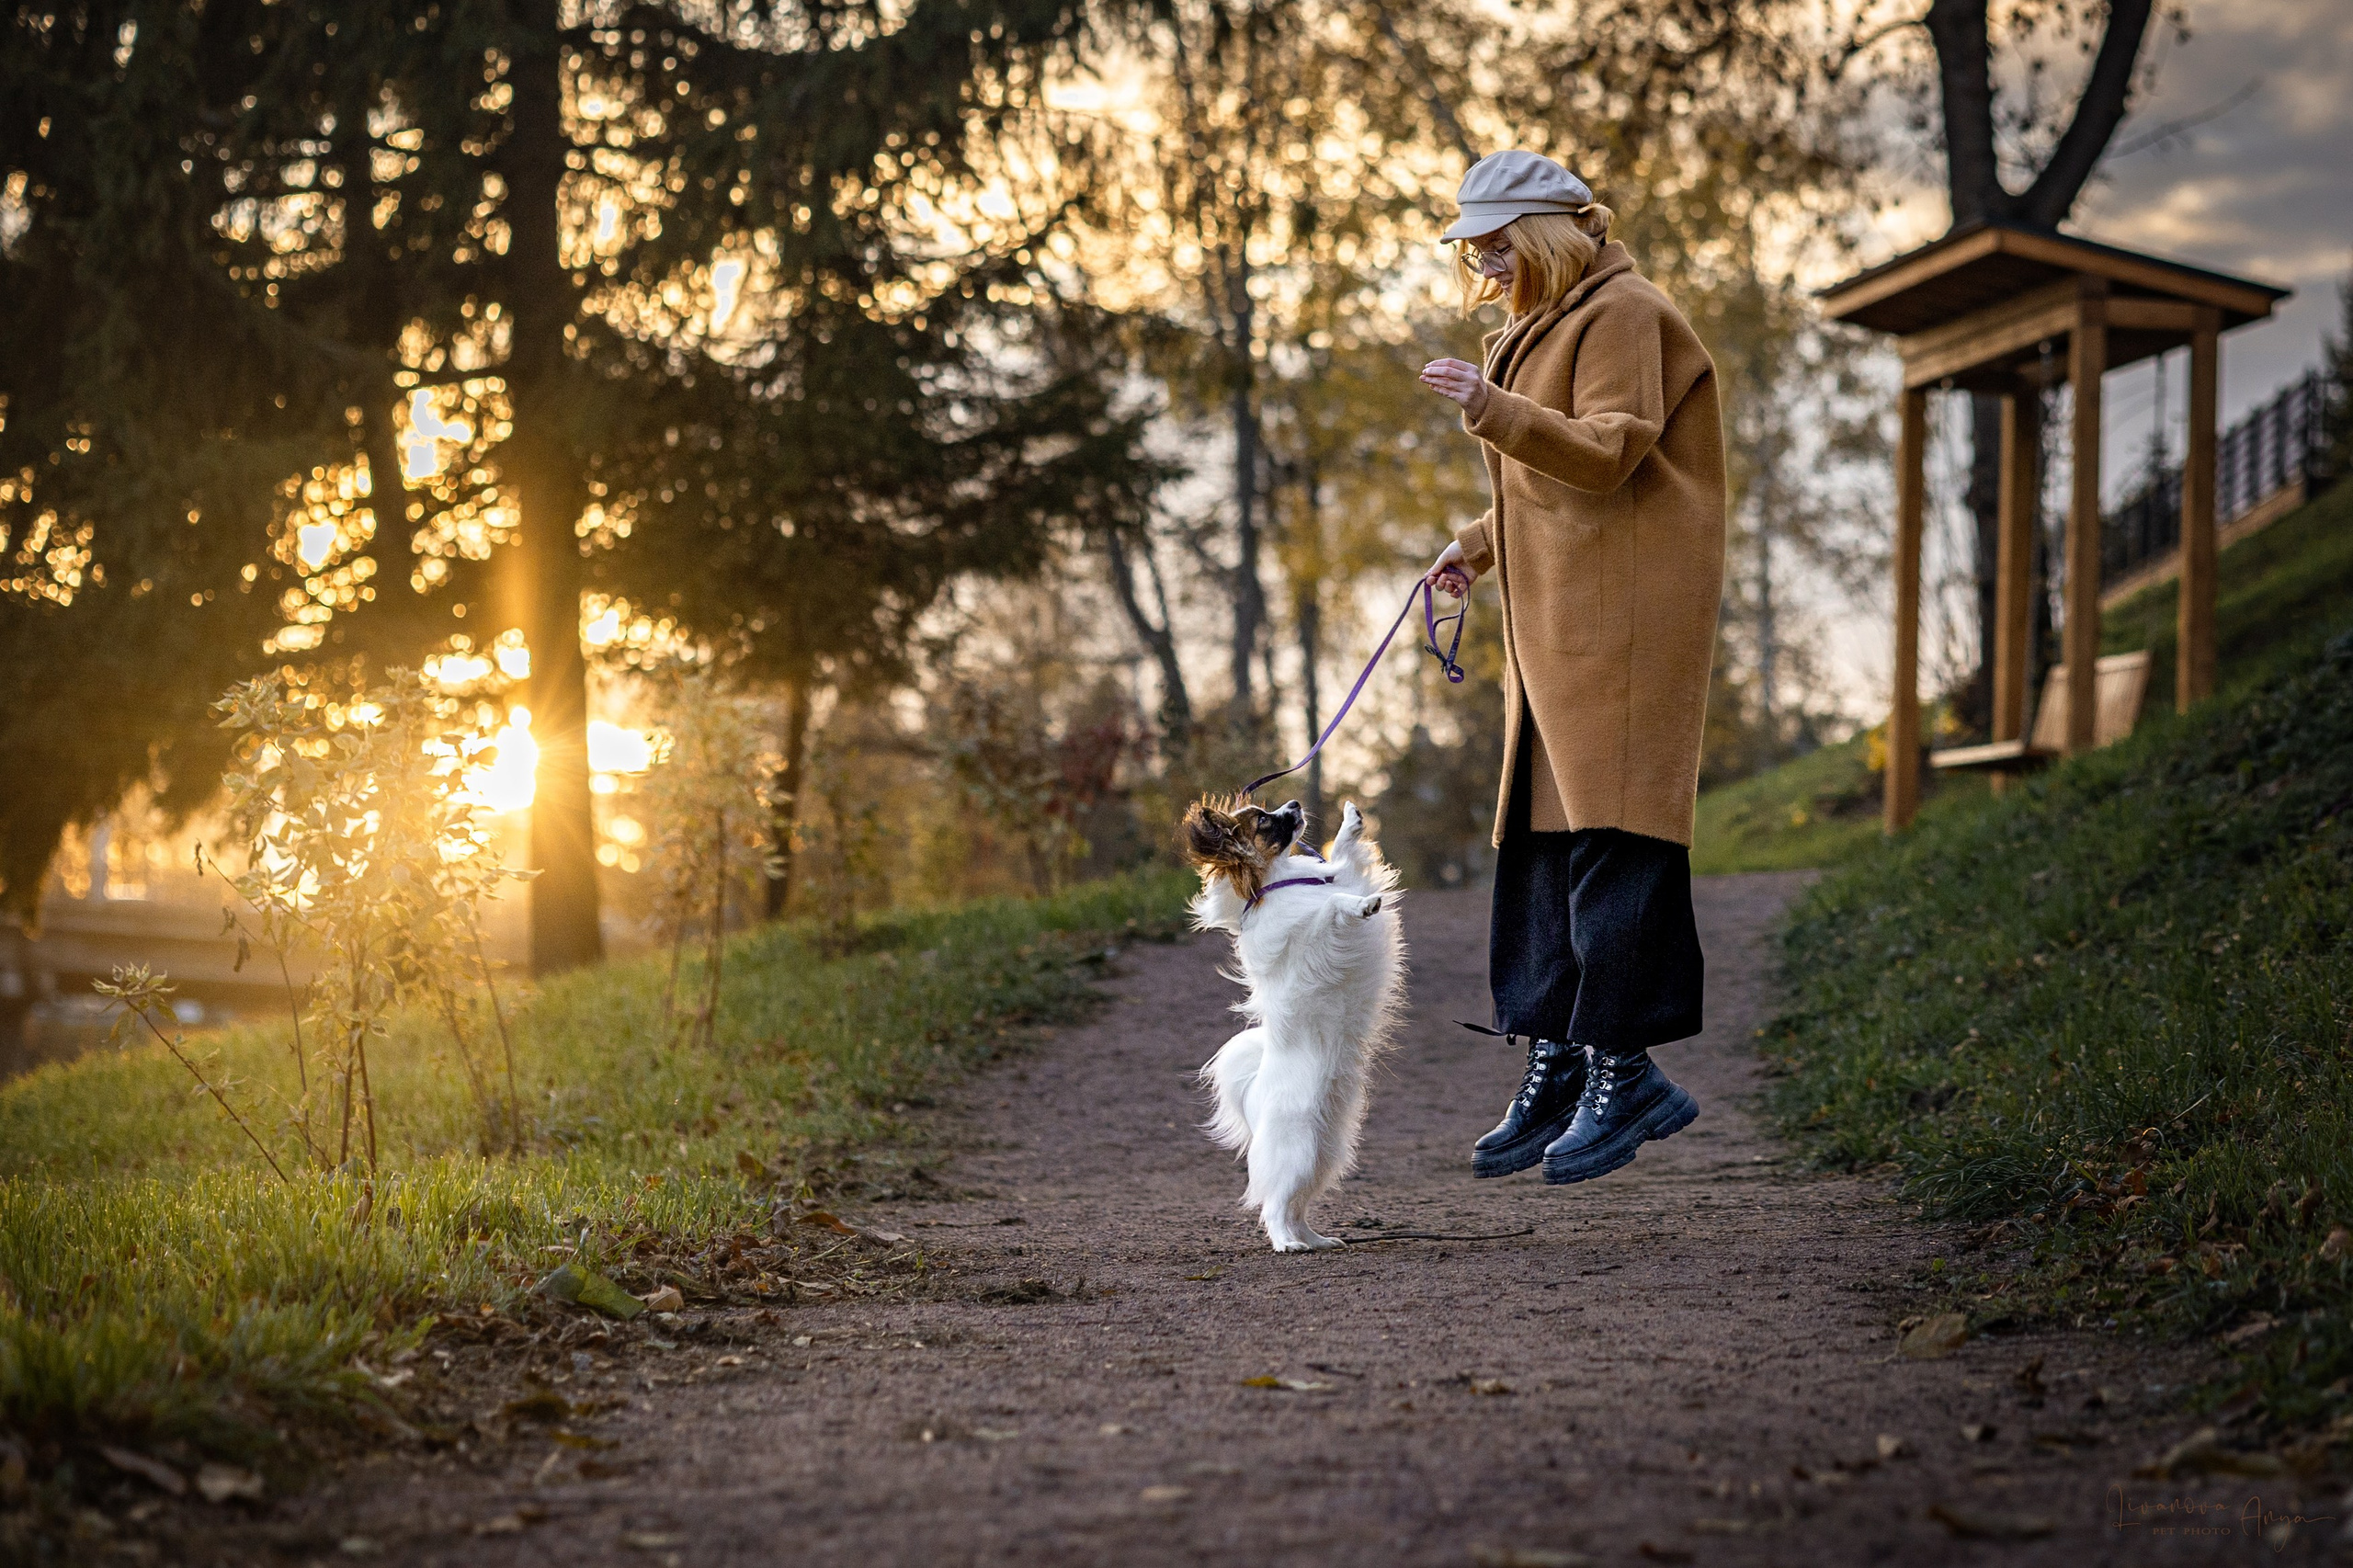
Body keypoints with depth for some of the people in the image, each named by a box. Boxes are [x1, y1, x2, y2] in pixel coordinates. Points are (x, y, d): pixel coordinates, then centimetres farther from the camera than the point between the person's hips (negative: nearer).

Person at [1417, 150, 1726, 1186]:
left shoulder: (1625, 316, -7)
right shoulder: (1545, 326, 23)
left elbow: (1607, 455, -19)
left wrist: (1495, 409, -28)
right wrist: (1480, 546, 16)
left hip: (1625, 618, -10)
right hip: (1555, 620, 10)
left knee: (1609, 833, -12)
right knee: (1542, 836, 6)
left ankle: (1623, 1069, -10)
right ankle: (1556, 1071, 8)